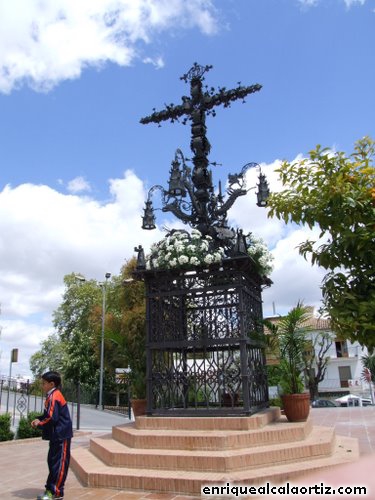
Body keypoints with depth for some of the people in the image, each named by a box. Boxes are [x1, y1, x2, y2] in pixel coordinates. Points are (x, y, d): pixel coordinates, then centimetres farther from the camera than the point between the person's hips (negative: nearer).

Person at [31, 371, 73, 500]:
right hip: (56, 435, 10)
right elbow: (48, 414, 19)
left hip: (61, 435, -10)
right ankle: (51, 489, 26)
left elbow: (52, 418, -24)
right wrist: (39, 419, 2)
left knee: (59, 463, -2)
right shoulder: (52, 396, 12)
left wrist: (39, 424, -9)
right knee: (52, 461, 16)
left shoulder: (54, 397, -19)